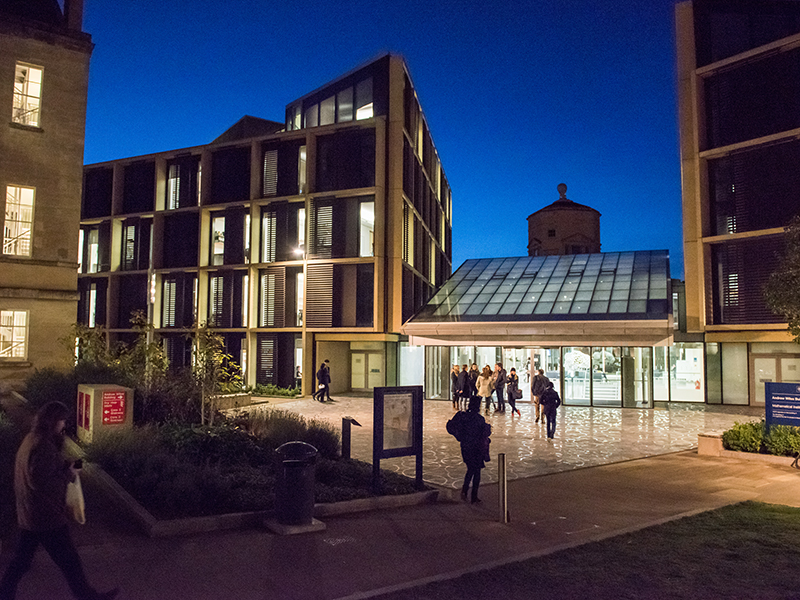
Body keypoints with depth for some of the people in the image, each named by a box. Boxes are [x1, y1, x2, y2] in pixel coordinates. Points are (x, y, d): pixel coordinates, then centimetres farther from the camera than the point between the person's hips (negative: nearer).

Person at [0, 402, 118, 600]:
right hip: (47, 517, -9)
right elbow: (40, 481, -29)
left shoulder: (32, 439, 7)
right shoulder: (43, 446, -26)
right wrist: (69, 475, -17)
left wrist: (66, 465, 4)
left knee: (22, 558, 21)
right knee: (69, 561, 6)